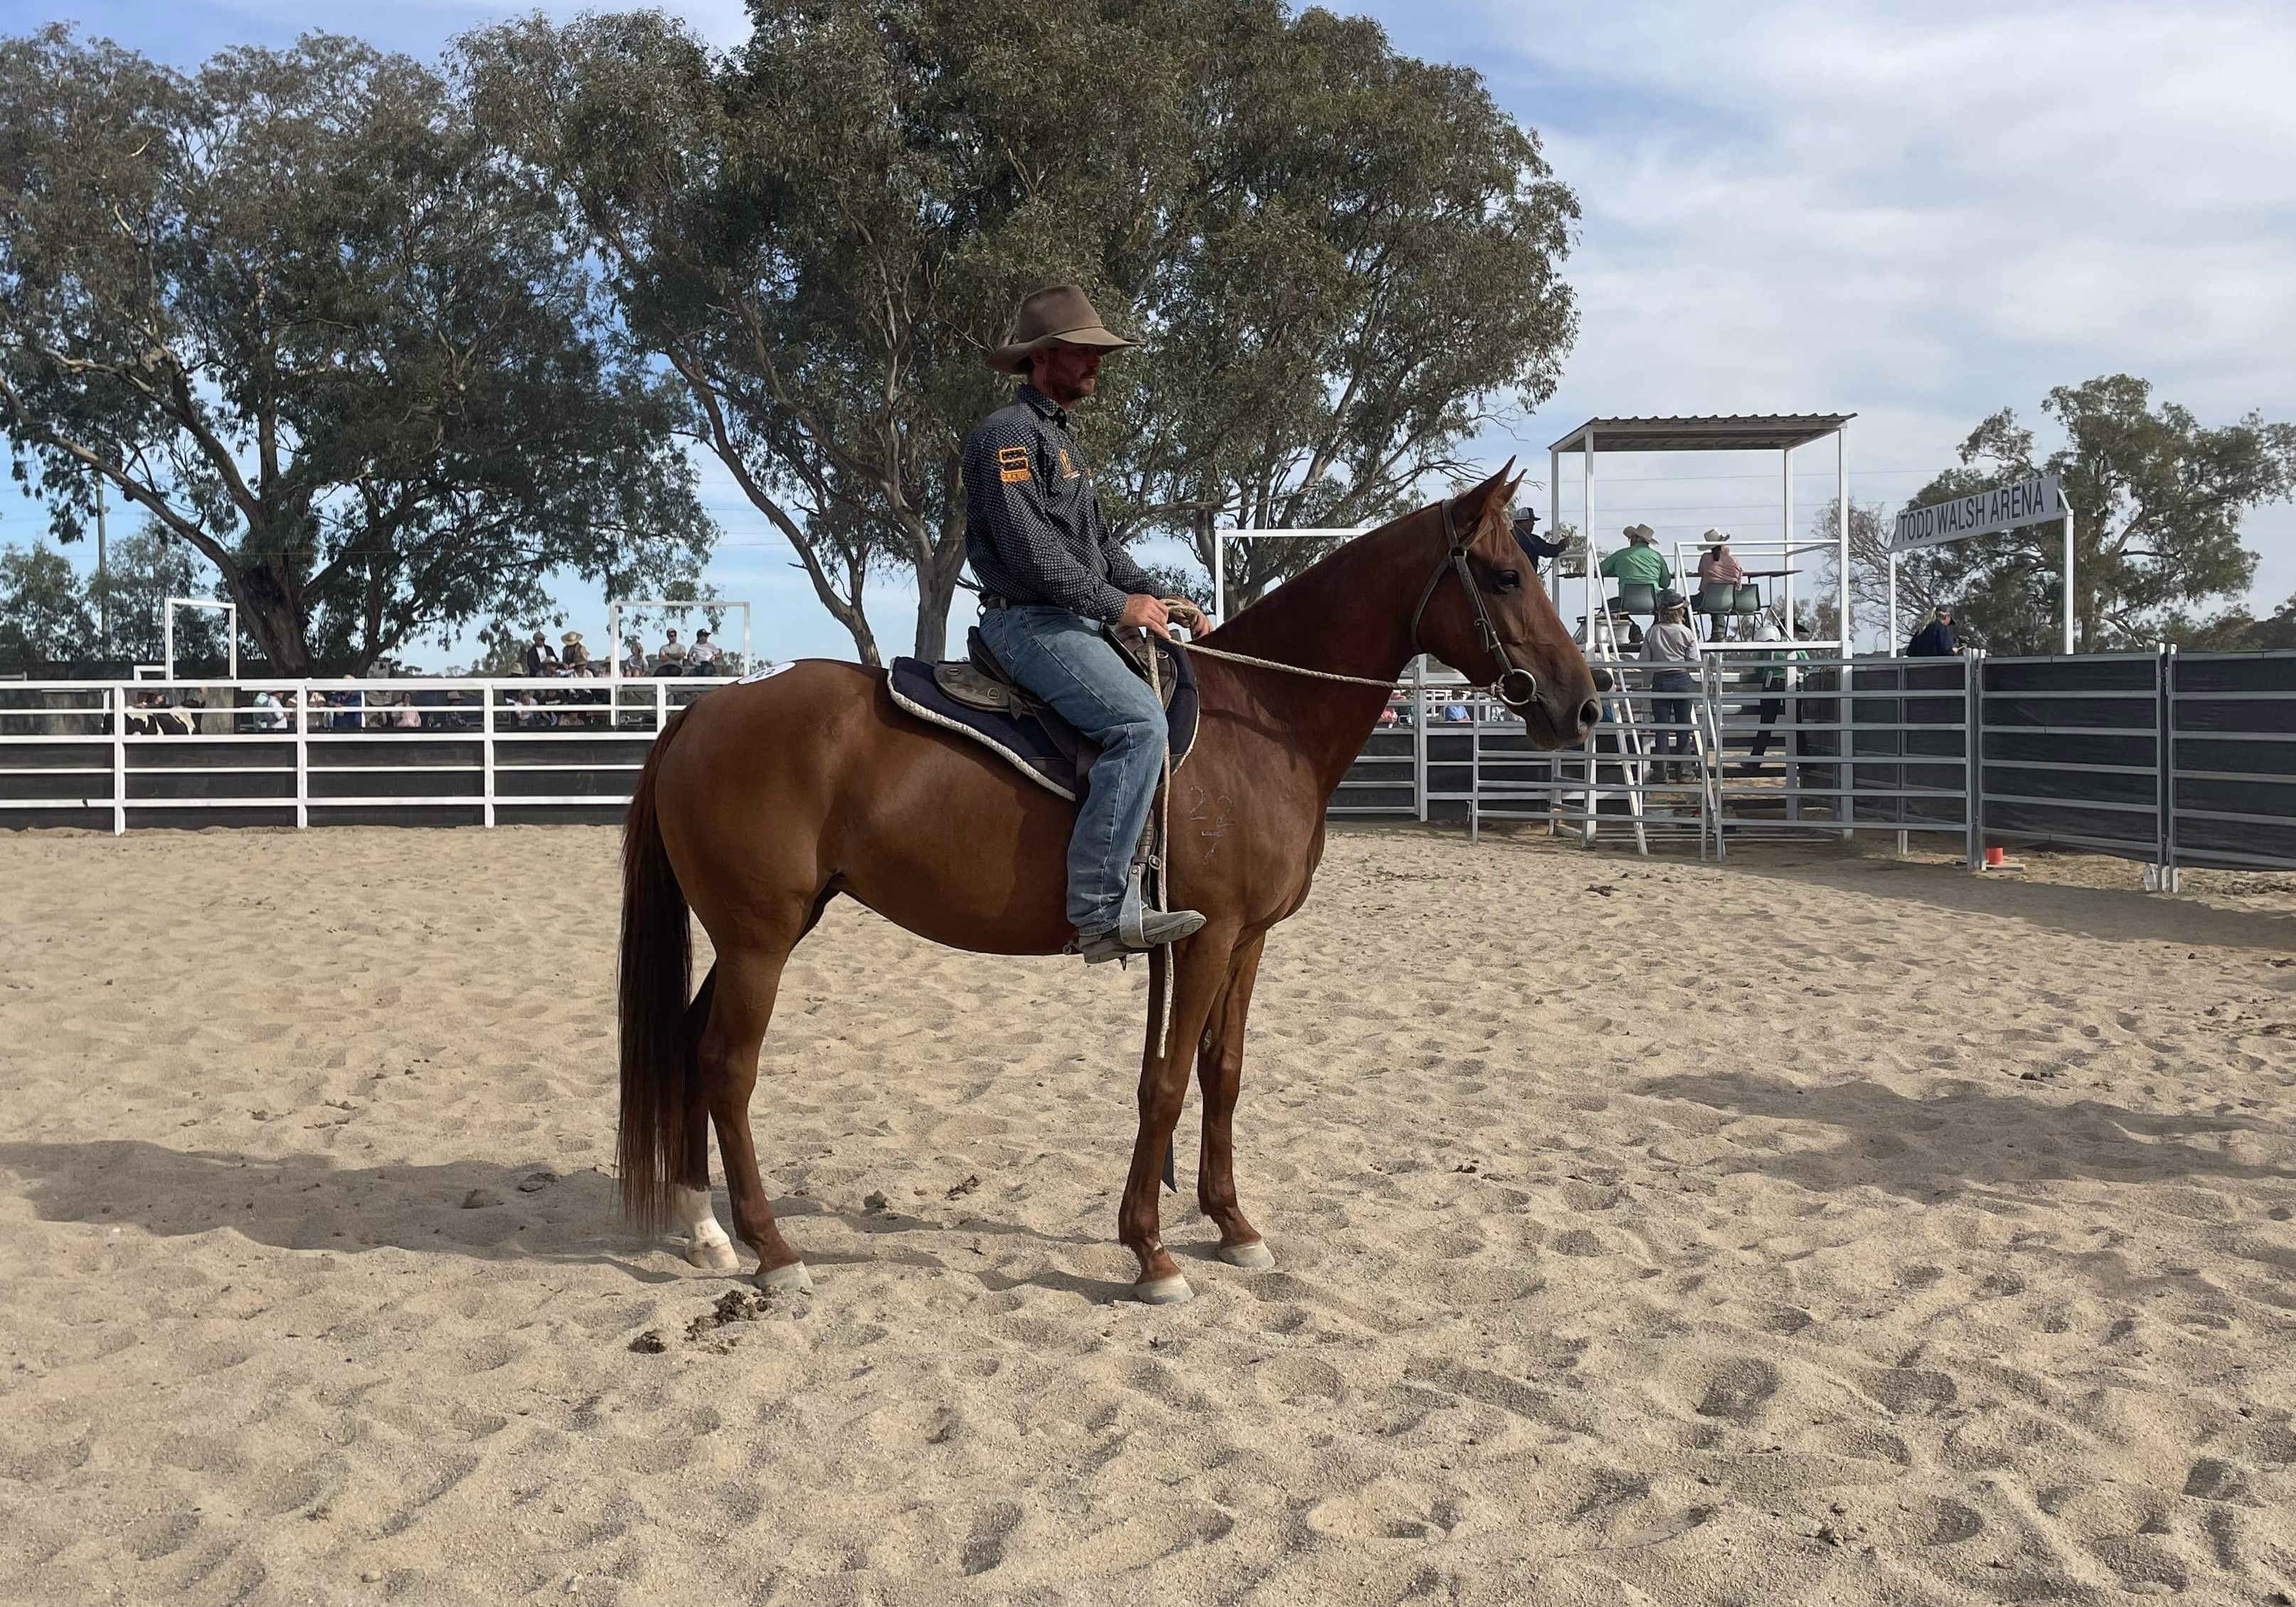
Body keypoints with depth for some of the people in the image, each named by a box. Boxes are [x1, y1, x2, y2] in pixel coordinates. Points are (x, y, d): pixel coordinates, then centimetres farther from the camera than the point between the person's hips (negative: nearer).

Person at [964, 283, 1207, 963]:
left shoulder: (1058, 437, 23)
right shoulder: (1009, 433, -9)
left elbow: (1101, 541, 24)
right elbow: (1030, 548, -20)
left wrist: (1155, 599, 11)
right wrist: (1116, 603, -16)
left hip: (1074, 621, 11)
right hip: (1029, 622, -11)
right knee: (1139, 721, -28)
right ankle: (1101, 909, -28)